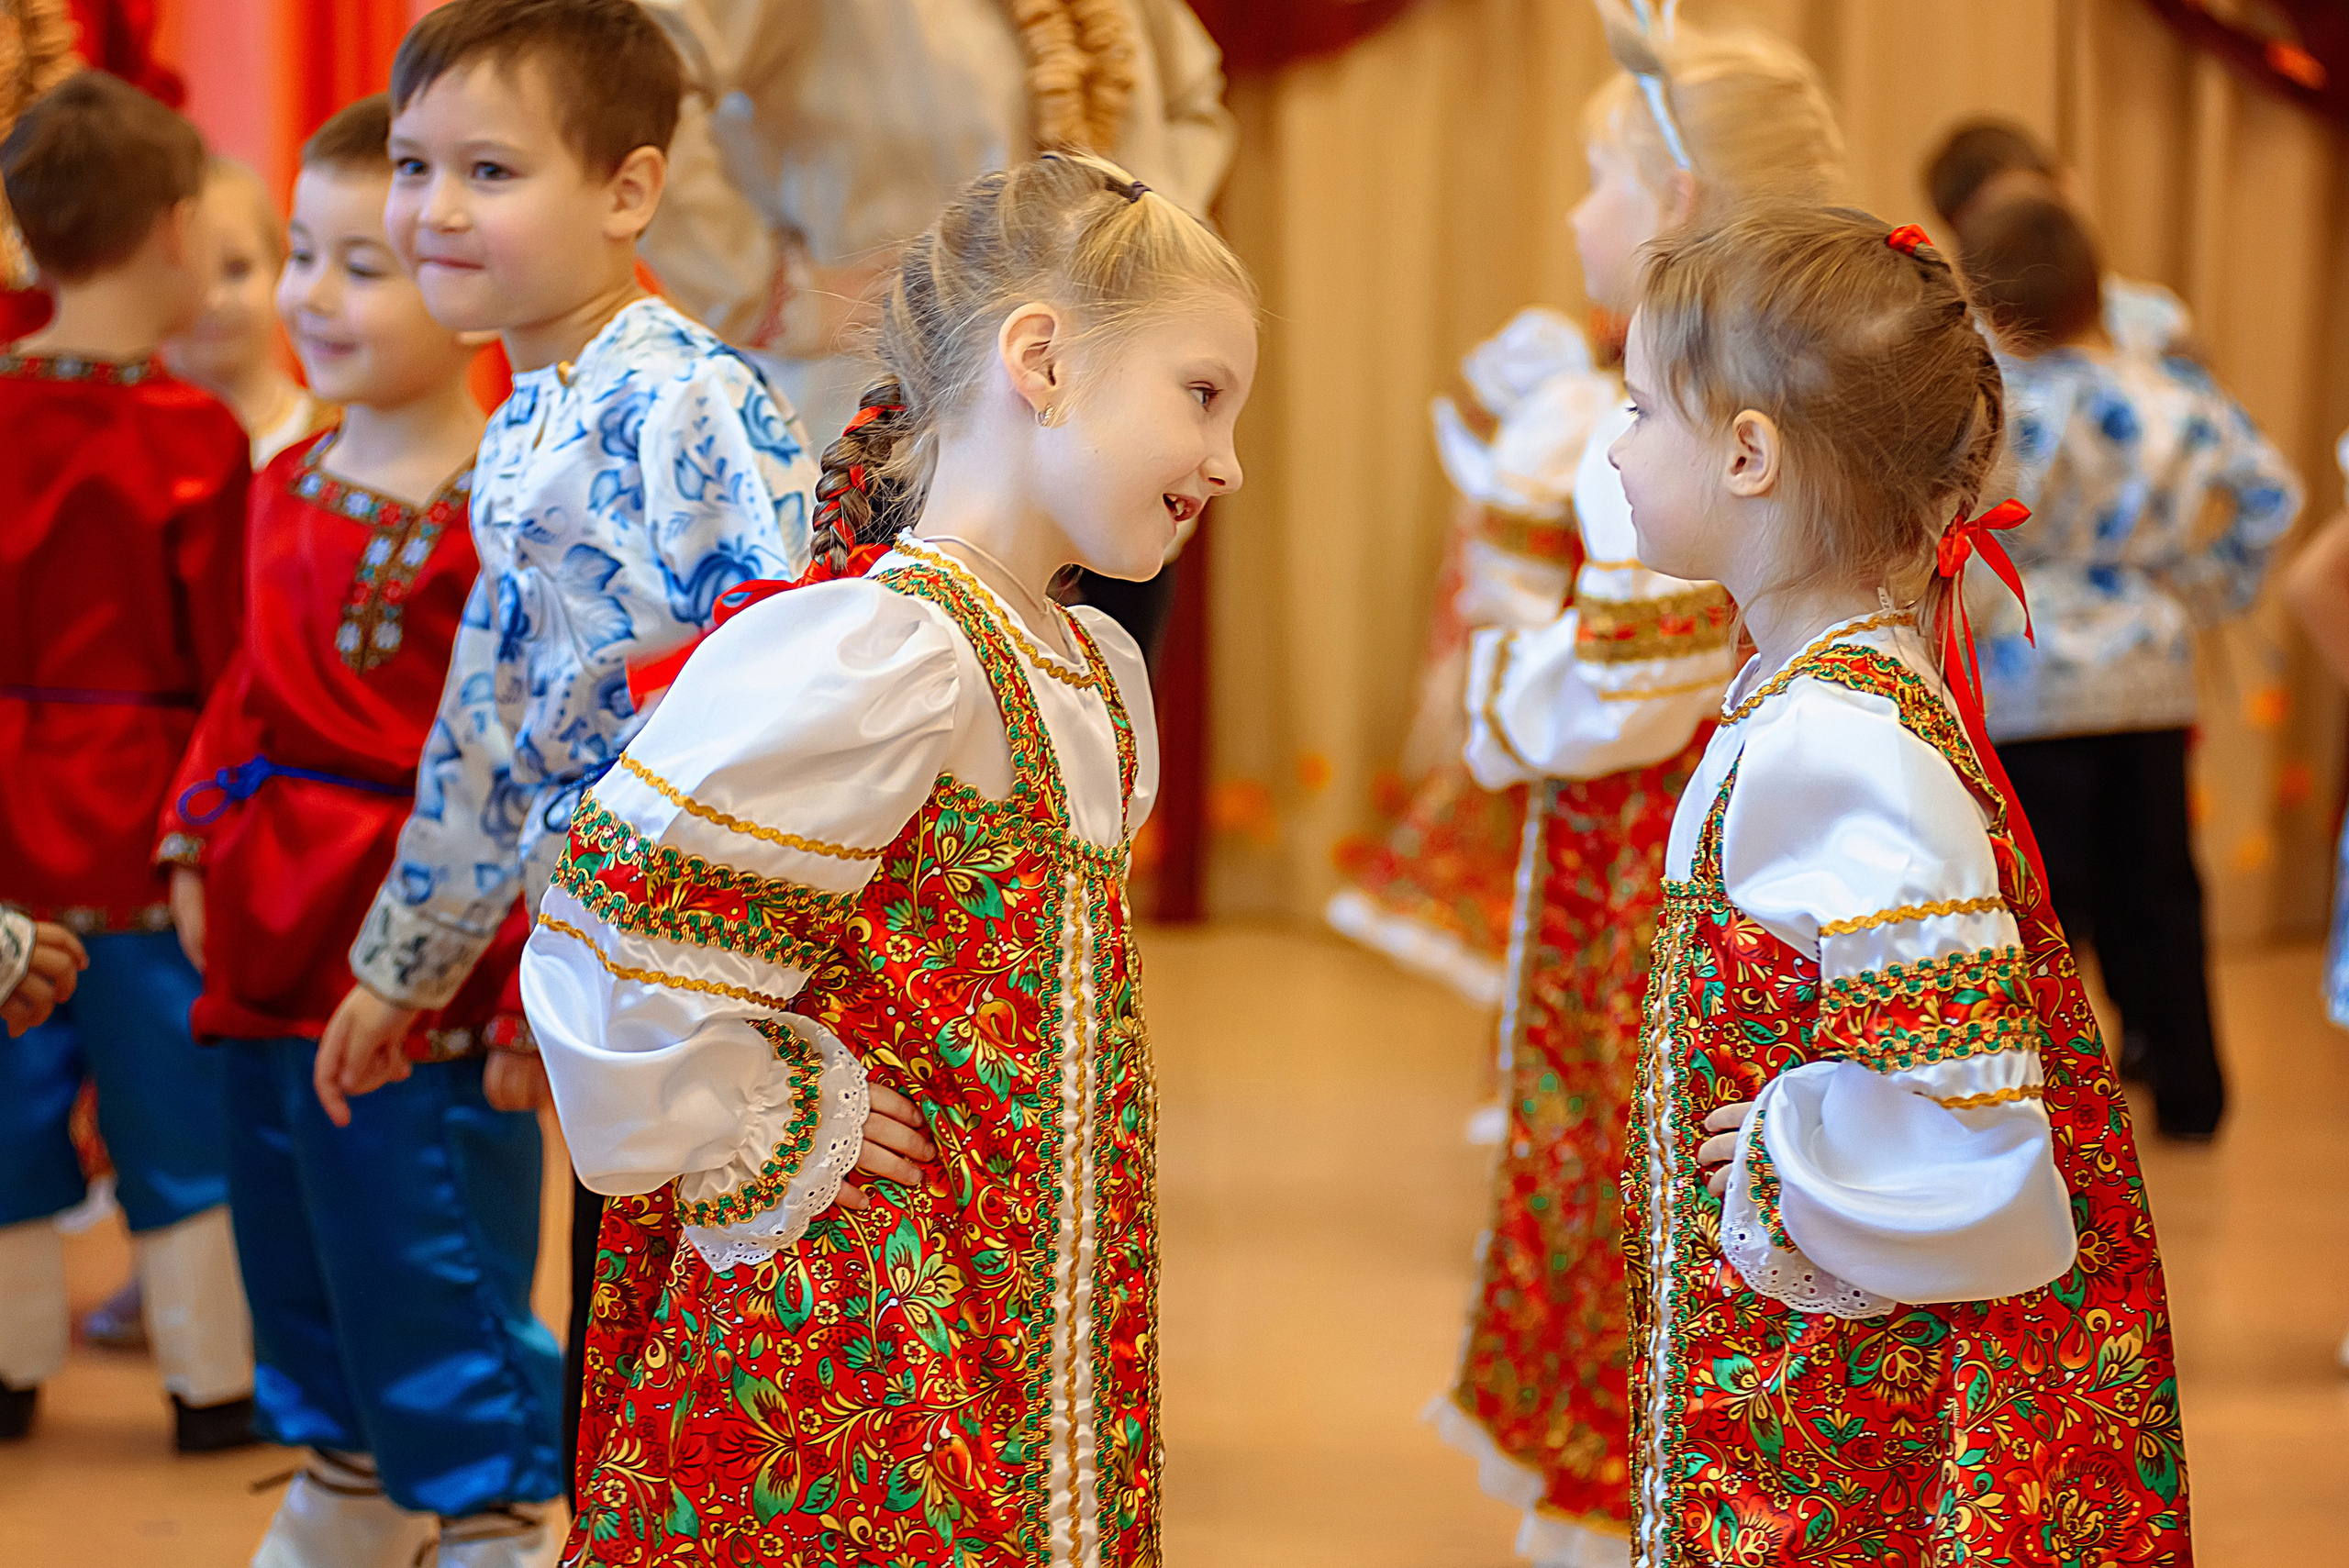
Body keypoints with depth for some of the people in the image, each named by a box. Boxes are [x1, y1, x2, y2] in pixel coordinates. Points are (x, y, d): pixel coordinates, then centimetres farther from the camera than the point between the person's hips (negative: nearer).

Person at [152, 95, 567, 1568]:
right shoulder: (290, 485, 10)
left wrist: (533, 999, -19)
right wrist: (200, 847, 12)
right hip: (277, 956, 9)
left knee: (437, 1300, -1)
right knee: (306, 1294, 22)